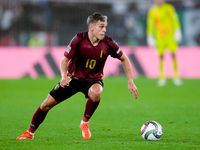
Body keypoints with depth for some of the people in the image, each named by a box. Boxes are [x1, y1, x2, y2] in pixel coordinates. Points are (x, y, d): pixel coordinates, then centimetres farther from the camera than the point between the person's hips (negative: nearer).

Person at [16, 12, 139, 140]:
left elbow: (124, 59, -1)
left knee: (96, 92, -37)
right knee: (47, 104, -2)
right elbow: (65, 60, -12)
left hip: (93, 79, 0)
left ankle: (85, 123, -11)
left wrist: (130, 82, -7)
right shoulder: (79, 39, -20)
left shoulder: (108, 43, -17)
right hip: (73, 77, 0)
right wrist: (64, 76, -32)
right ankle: (30, 133, 23)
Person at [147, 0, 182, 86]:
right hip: (159, 37, 0)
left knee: (173, 55, -5)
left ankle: (176, 77, 2)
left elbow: (175, 20, 6)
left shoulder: (169, 8, 4)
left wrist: (177, 32, 0)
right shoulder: (152, 12, 3)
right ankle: (162, 77, 10)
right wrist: (150, 38, 4)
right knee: (161, 56, 0)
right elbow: (150, 25, 6)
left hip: (171, 36, 0)